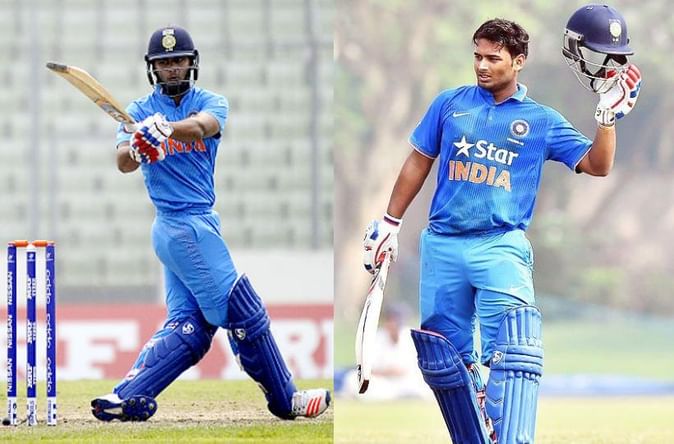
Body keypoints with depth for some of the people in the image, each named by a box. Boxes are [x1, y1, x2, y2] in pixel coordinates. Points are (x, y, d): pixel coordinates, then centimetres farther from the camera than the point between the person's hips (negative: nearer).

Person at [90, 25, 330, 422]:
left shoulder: (210, 103, 5)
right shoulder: (140, 112, 0)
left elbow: (202, 125, -19)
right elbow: (124, 162, -14)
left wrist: (165, 130, -41)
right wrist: (136, 148, -39)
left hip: (199, 225, 5)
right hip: (186, 226, -5)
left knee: (188, 327, 3)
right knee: (245, 314, -3)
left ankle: (123, 399, 2)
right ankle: (285, 400, 8)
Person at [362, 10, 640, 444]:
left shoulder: (541, 121, 7)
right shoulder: (450, 104, 10)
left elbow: (597, 165, 4)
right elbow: (419, 162, 17)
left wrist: (609, 115, -10)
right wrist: (390, 223, 16)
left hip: (501, 246, -2)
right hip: (442, 246, 2)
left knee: (513, 356, -20)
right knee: (443, 359, 4)